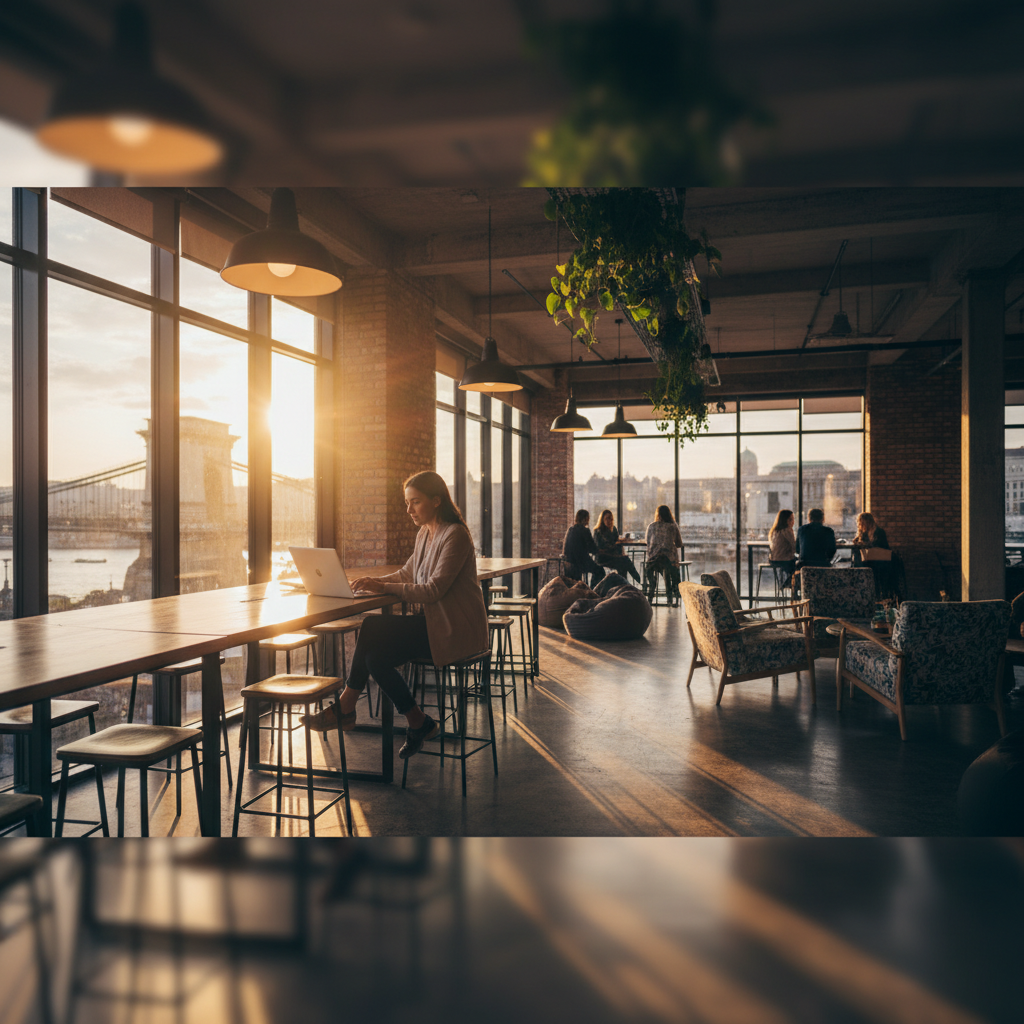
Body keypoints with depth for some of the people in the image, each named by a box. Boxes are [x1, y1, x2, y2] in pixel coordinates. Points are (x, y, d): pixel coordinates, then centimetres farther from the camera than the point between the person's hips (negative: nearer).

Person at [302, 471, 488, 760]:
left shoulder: (455, 535, -15)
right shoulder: (425, 533, 14)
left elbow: (434, 590, -22)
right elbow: (406, 574, 17)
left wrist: (384, 587, -22)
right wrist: (375, 581, -2)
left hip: (454, 629, -9)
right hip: (431, 622, 9)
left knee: (372, 627, -20)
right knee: (375, 654, -11)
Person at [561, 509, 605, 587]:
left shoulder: (570, 529, 8)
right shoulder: (584, 530, -13)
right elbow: (593, 550, -15)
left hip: (568, 560, 8)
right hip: (581, 561, -7)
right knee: (600, 571, 14)